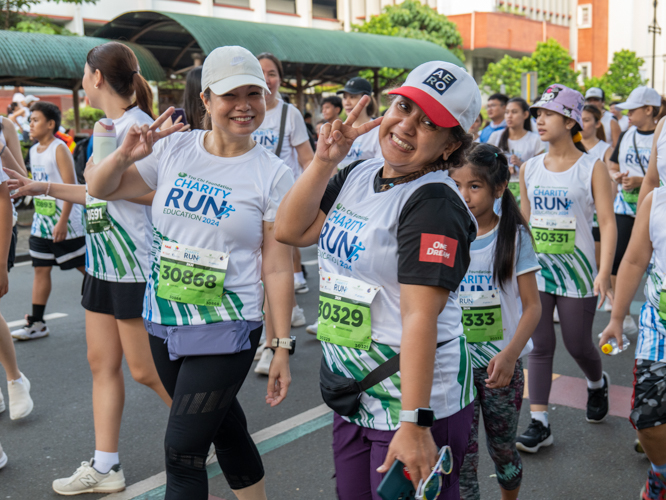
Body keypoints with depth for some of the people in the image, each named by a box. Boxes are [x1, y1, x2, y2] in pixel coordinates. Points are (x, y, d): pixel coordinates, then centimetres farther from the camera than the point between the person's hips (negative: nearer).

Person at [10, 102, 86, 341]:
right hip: (42, 222, 8)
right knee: (41, 268, 8)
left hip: (65, 222, -8)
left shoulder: (59, 149, -12)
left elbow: (70, 186, -17)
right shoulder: (34, 150, 12)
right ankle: (36, 323, 13)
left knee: (85, 266, 1)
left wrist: (63, 221, -22)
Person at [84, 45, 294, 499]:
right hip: (164, 321, 4)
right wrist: (125, 154, -13)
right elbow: (100, 189, 8)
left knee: (183, 452, -2)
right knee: (225, 428, 21)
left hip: (226, 330, -4)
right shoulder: (173, 148, 1)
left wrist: (282, 346, -7)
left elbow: (277, 267, -7)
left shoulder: (273, 174, -8)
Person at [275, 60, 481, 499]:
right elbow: (290, 231, 4)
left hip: (414, 401, -8)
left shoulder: (434, 204, -20)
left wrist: (415, 423, -28)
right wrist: (324, 162, -5)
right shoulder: (358, 175, 6)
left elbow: (420, 316, -26)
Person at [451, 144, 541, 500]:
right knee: (460, 456, 1)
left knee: (503, 448, 15)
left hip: (501, 362, -1)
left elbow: (532, 306, -8)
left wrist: (510, 354, -22)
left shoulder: (514, 236, -6)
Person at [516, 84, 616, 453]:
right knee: (540, 346, 1)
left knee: (578, 345, 8)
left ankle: (597, 383, 43)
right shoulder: (530, 168, 6)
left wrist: (604, 272, -21)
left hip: (577, 271, -3)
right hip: (536, 271, 3)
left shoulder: (592, 169, -7)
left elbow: (607, 222, -11)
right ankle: (539, 424, 6)